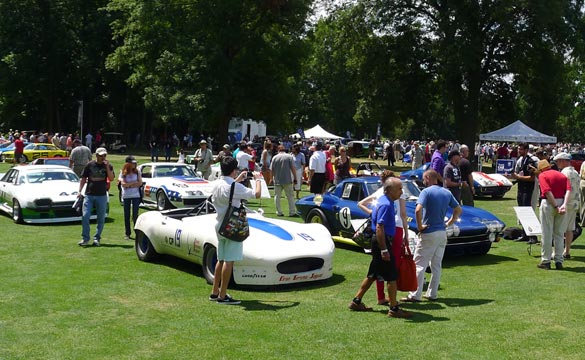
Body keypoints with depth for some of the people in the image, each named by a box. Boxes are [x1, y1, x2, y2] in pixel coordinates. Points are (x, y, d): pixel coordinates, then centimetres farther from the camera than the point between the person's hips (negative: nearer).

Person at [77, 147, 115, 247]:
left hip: (102, 195, 0)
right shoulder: (90, 165, 4)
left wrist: (107, 167, -15)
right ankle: (85, 239, -1)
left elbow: (111, 178, -9)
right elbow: (83, 178, 9)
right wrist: (80, 191, 1)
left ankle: (97, 239, 13)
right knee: (85, 216, -9)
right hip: (89, 195, 0)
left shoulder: (108, 166, 4)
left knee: (101, 219, 3)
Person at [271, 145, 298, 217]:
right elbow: (293, 168, -8)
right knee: (290, 196, 5)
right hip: (287, 181, -1)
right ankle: (292, 212, 2)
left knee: (277, 196, 10)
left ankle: (279, 212, 9)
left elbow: (271, 170, 4)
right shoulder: (289, 157, -2)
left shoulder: (275, 157, 3)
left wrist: (272, 178, 17)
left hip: (277, 181, 1)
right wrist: (295, 178, -3)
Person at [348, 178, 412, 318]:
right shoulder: (386, 204, -20)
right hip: (382, 242, -10)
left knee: (373, 274, 16)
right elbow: (379, 228, -25)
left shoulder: (384, 201, 12)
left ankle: (356, 302, 22)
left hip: (379, 242, 10)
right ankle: (394, 309, 2)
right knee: (392, 276, -4)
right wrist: (384, 250, -26)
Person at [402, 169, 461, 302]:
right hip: (442, 233, 7)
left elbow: (418, 210, -27)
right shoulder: (447, 193, 9)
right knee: (436, 266, 14)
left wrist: (419, 226, -15)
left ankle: (415, 295, -4)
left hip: (428, 233, -7)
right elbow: (459, 210, 16)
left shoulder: (426, 192, -12)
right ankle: (432, 294, 19)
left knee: (419, 265, -2)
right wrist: (449, 223, 15)